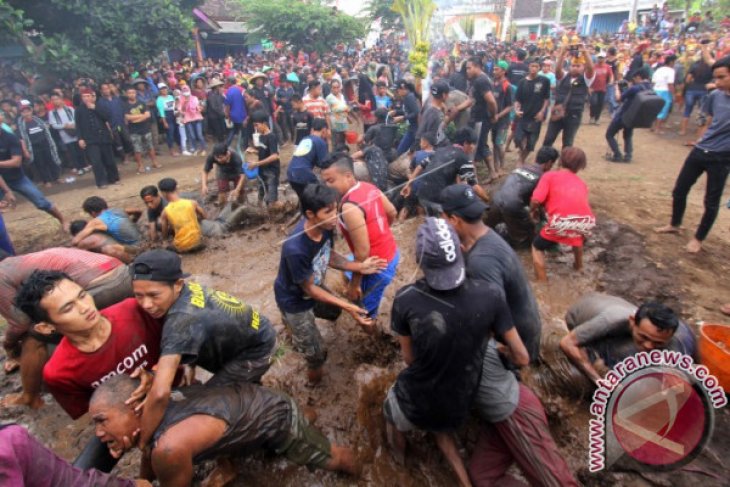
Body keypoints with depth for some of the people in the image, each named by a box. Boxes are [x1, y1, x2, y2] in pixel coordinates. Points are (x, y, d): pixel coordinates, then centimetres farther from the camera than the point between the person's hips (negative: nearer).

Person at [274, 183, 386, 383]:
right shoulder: (295, 249, -42)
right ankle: (314, 373, 42)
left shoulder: (325, 226, -21)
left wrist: (359, 267, -18)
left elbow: (329, 255, -3)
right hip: (294, 300, -7)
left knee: (334, 311, 32)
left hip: (313, 287, 7)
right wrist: (347, 306, -30)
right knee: (317, 352, 5)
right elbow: (309, 288, -27)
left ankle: (290, 322, 56)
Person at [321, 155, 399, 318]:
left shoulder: (349, 207, -30)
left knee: (366, 313, 11)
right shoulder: (369, 187, -4)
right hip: (391, 252, 10)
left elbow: (362, 252, -28)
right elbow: (392, 213, 10)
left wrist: (354, 284, -15)